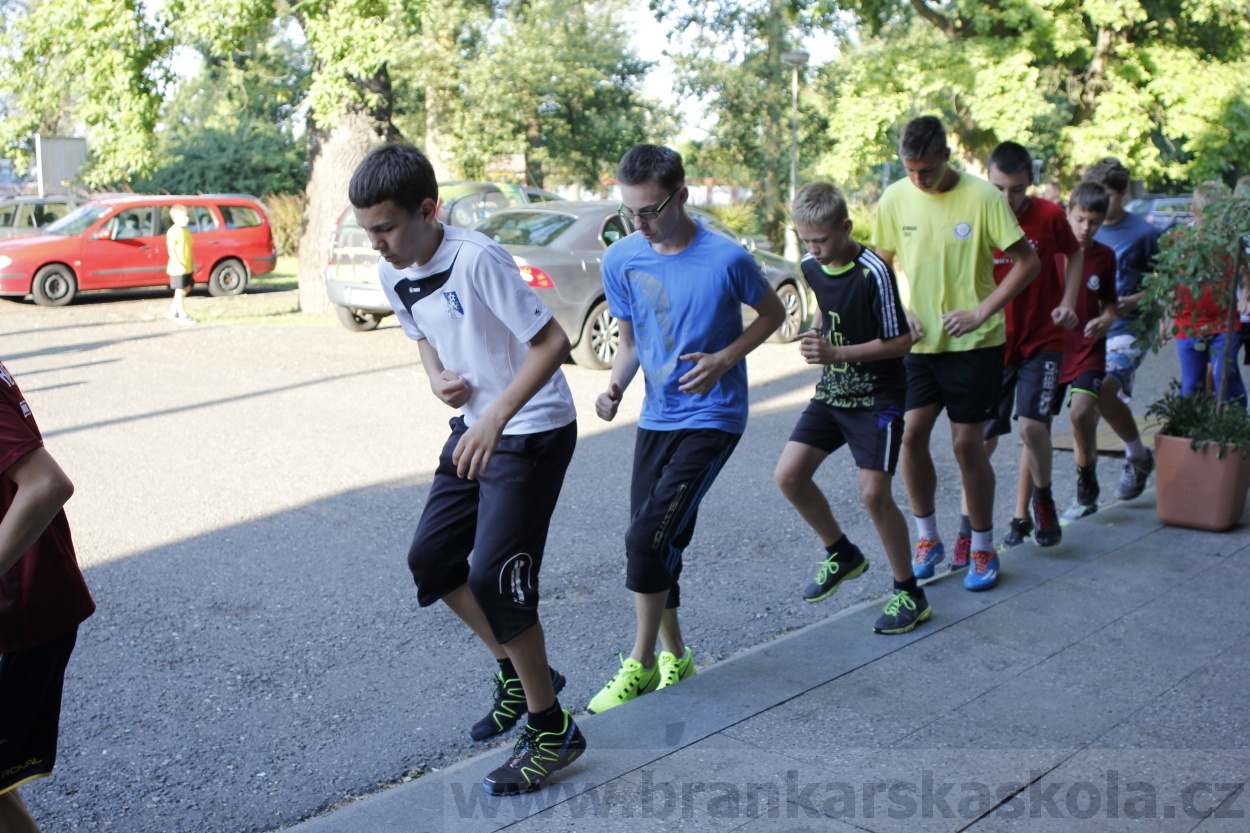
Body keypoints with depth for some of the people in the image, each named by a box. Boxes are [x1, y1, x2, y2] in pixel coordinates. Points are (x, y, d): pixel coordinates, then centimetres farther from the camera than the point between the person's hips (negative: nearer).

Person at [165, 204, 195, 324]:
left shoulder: (187, 231, 13)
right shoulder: (173, 232, -12)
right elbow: (171, 251, -17)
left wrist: (192, 264, 14)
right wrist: (178, 265, -23)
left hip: (187, 267, 8)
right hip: (178, 268, -8)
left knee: (186, 288, 13)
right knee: (179, 291, -3)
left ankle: (172, 312, 24)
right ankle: (182, 315, 1)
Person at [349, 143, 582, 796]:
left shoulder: (477, 260, -25)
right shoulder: (393, 272, 0)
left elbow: (552, 341, -24)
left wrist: (495, 418, -31)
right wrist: (438, 378, -5)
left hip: (533, 432, -9)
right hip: (475, 429, 9)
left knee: (495, 578, -11)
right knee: (430, 557, 11)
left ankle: (551, 729, 7)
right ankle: (515, 670, 31)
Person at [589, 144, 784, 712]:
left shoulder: (726, 259, -16)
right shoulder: (621, 261, -3)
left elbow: (773, 313, 1)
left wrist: (725, 358, -15)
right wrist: (616, 385, -11)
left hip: (712, 419, -5)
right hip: (656, 418, 5)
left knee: (649, 537, -14)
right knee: (656, 542, 10)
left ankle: (641, 663, 5)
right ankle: (674, 654, 30)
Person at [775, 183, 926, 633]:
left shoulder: (873, 272, -21)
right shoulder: (811, 268, 1)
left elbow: (901, 341, -18)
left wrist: (836, 353, -25)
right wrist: (815, 335, 4)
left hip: (877, 397, -7)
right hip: (831, 392, 7)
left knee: (874, 493, -12)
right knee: (789, 475, 0)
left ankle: (909, 594, 6)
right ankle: (842, 554, 22)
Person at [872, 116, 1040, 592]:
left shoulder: (982, 197, -11)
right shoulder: (895, 199, 0)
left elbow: (1027, 263, -7)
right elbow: (882, 265, 12)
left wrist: (981, 312, -14)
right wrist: (898, 313, -3)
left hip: (973, 343, -3)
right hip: (918, 341, 3)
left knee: (968, 444, 1)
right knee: (911, 435, -3)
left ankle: (983, 549, 18)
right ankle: (928, 539, 17)